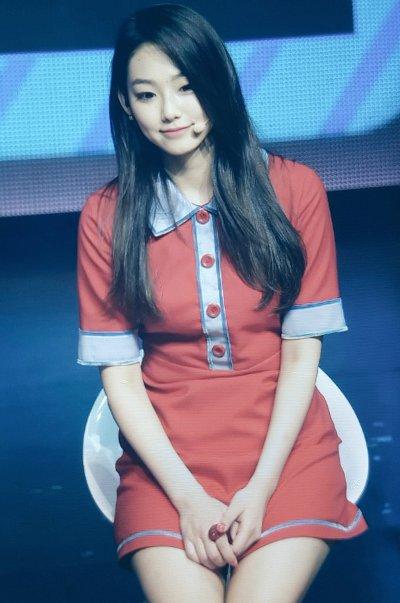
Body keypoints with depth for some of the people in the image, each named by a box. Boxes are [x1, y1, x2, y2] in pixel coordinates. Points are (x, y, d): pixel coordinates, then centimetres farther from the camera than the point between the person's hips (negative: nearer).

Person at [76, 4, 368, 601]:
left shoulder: (293, 188, -1)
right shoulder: (106, 215, 0)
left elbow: (302, 352, -1)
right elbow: (118, 372, -2)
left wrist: (259, 489, -10)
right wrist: (187, 496, -12)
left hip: (284, 441, 0)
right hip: (167, 448, 0)